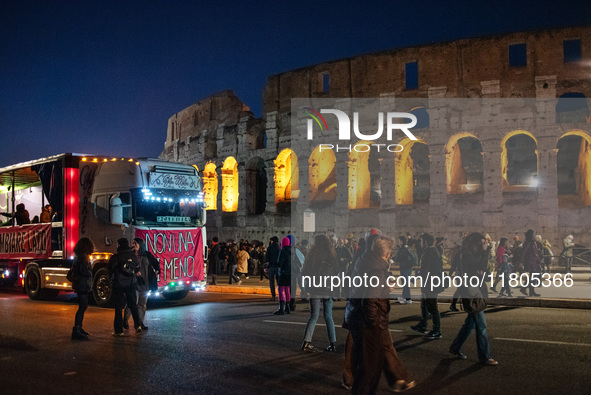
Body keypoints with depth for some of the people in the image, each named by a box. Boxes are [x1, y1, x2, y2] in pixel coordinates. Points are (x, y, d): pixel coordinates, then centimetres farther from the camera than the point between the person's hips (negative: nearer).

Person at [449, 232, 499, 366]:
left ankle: (455, 347, 27)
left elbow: (483, 269, 8)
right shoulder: (467, 255, -14)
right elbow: (482, 267, -21)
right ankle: (484, 357, 0)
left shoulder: (475, 254, 15)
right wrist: (484, 251, -17)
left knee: (471, 322, 16)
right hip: (471, 292, -10)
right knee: (481, 325, -7)